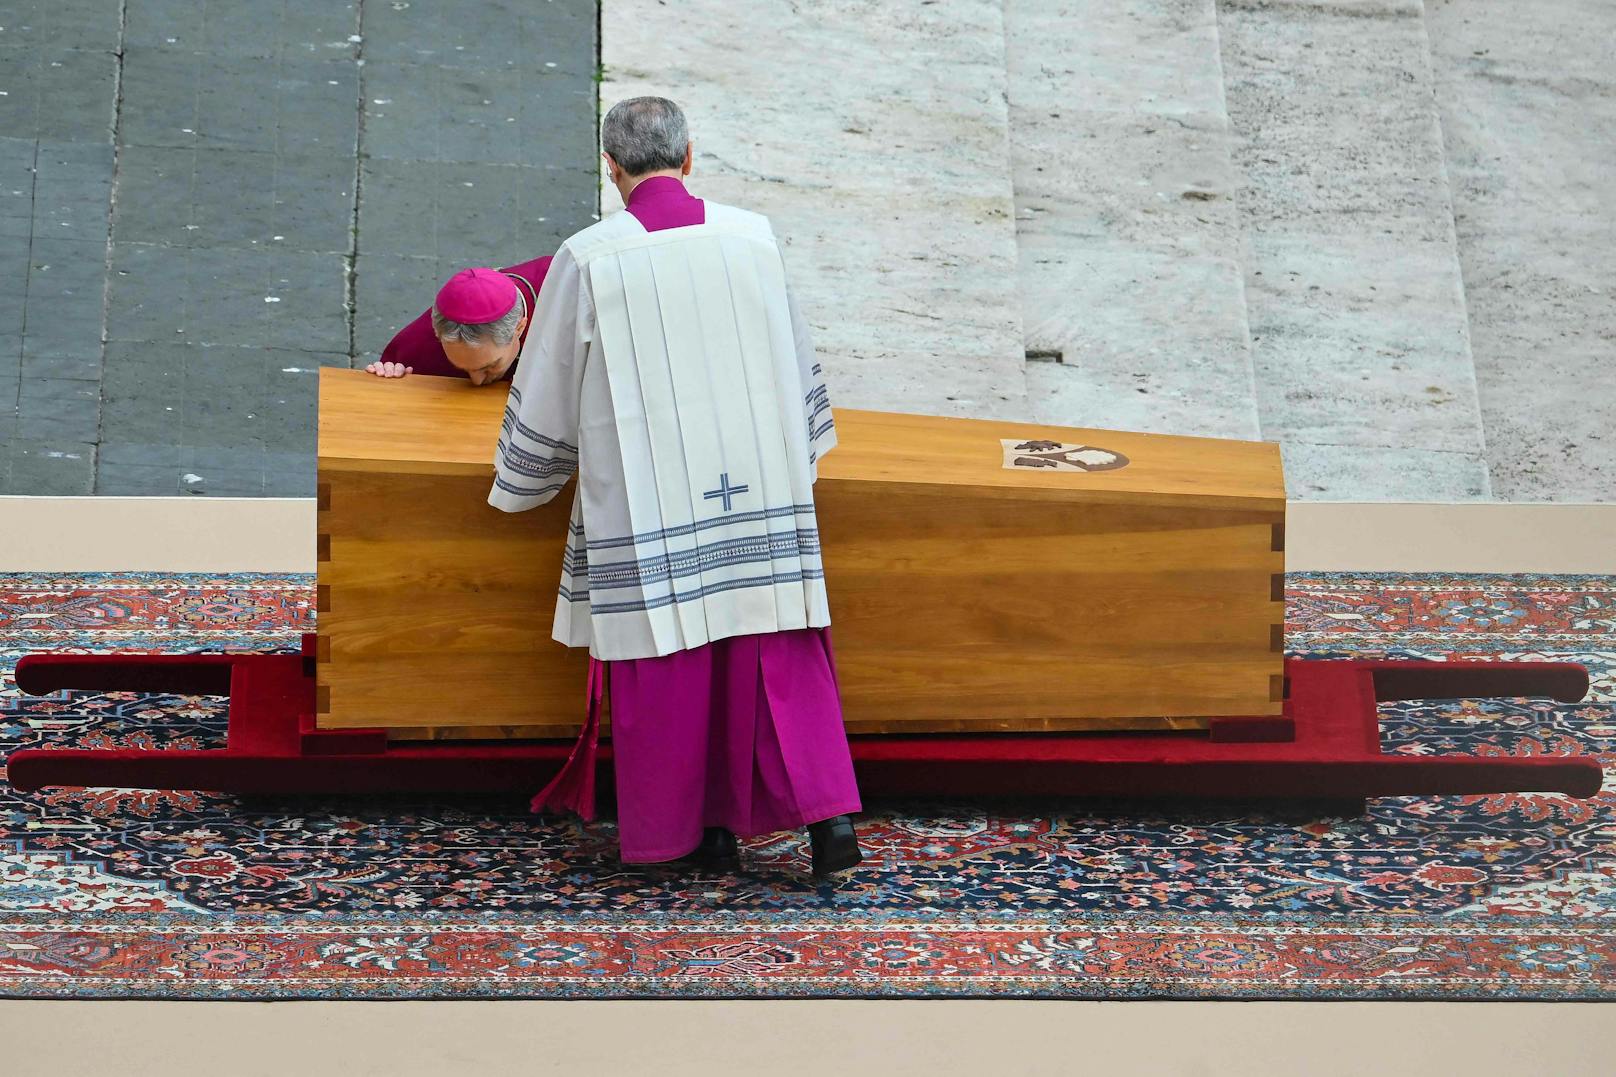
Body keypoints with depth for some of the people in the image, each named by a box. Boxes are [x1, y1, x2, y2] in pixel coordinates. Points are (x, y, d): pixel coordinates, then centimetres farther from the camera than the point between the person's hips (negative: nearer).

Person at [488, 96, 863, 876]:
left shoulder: (588, 258, -7)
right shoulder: (752, 236, 1)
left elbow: (548, 383, 2)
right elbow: (795, 355, 13)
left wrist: (520, 484, 18)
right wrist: (800, 453, 30)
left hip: (648, 496, -2)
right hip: (756, 488, 3)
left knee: (667, 663, 9)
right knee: (777, 650, 8)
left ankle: (695, 825, 17)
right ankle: (824, 809, 0)